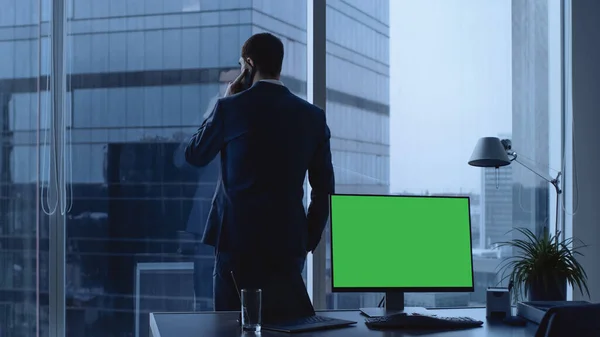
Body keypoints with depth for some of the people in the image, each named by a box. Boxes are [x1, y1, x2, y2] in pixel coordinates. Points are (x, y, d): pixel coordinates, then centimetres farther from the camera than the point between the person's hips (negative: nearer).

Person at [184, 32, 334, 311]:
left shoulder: (231, 107, -5)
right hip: (289, 243, 3)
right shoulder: (313, 117, 4)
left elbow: (194, 156, 10)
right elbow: (324, 189, 6)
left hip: (238, 239, -3)